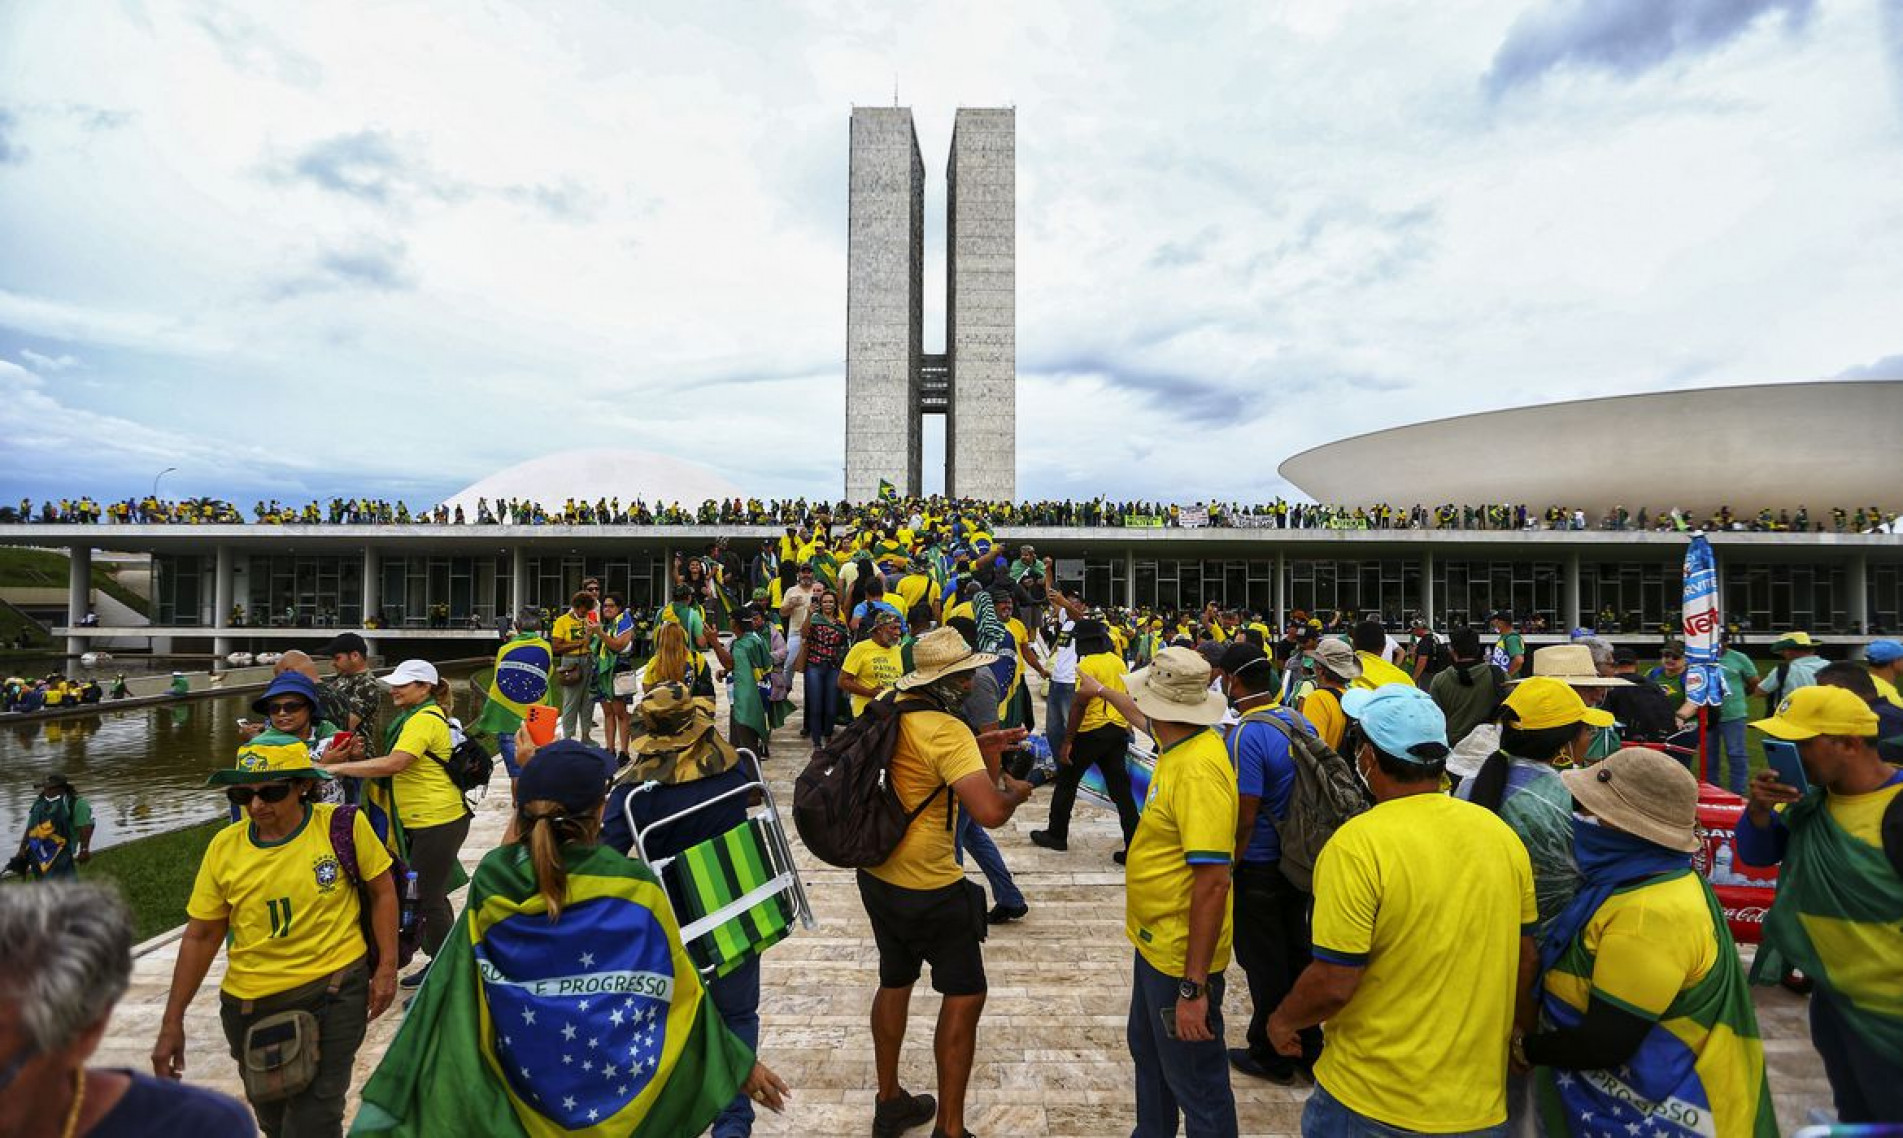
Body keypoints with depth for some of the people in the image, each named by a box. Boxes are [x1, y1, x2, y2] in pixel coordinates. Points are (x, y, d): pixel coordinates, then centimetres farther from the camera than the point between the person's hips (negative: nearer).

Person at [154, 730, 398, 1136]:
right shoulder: (225, 846, -5)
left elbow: (382, 890, -3)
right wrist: (172, 1022, 5)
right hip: (250, 1003, 4)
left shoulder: (343, 826, -14)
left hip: (333, 990, -4)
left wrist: (387, 966, -7)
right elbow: (201, 936, 4)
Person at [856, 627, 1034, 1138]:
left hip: (877, 875, 9)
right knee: (965, 996, 8)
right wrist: (1016, 791, -14)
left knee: (895, 981, 24)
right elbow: (990, 812, -35)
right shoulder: (947, 730, -26)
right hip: (928, 888, -8)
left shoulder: (891, 710, -1)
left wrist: (976, 746, 12)